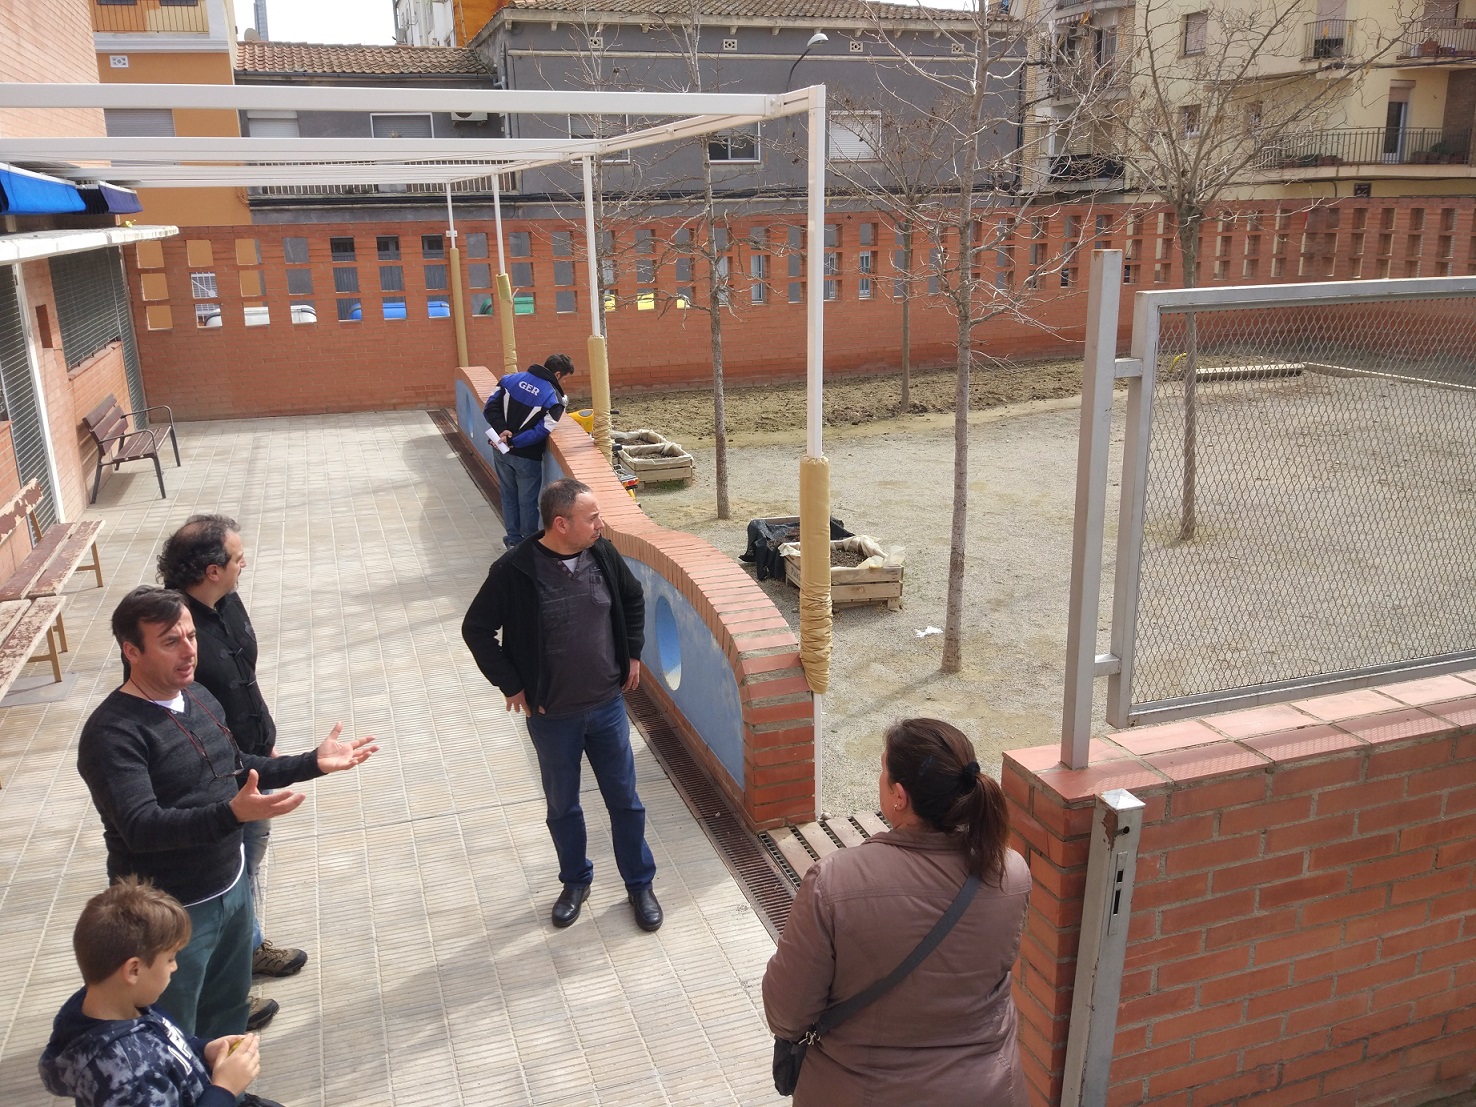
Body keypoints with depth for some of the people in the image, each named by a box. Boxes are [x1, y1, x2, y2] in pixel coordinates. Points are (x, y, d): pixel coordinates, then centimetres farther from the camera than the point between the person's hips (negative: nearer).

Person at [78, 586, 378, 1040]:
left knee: (229, 1008, 26)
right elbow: (141, 828, -33)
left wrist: (313, 763, 5)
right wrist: (233, 814, -47)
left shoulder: (201, 698, 2)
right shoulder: (112, 733, -25)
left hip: (231, 884, 8)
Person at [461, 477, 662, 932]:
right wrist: (511, 685, -8)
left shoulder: (603, 554, -9)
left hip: (607, 706, 2)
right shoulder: (515, 571, -20)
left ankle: (640, 884, 32)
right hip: (551, 716, -2)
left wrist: (633, 654, 7)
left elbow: (634, 599, 11)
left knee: (625, 800, 13)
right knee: (562, 806, 17)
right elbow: (476, 629, -9)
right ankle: (575, 882, 40)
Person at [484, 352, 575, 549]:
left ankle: (513, 539, 29)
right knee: (527, 502, 9)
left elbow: (490, 408, -4)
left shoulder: (511, 379, 1)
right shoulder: (554, 399, -14)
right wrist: (512, 441, -19)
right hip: (527, 457, -5)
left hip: (501, 452, 5)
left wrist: (502, 430, -12)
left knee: (509, 496, 19)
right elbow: (540, 432, -20)